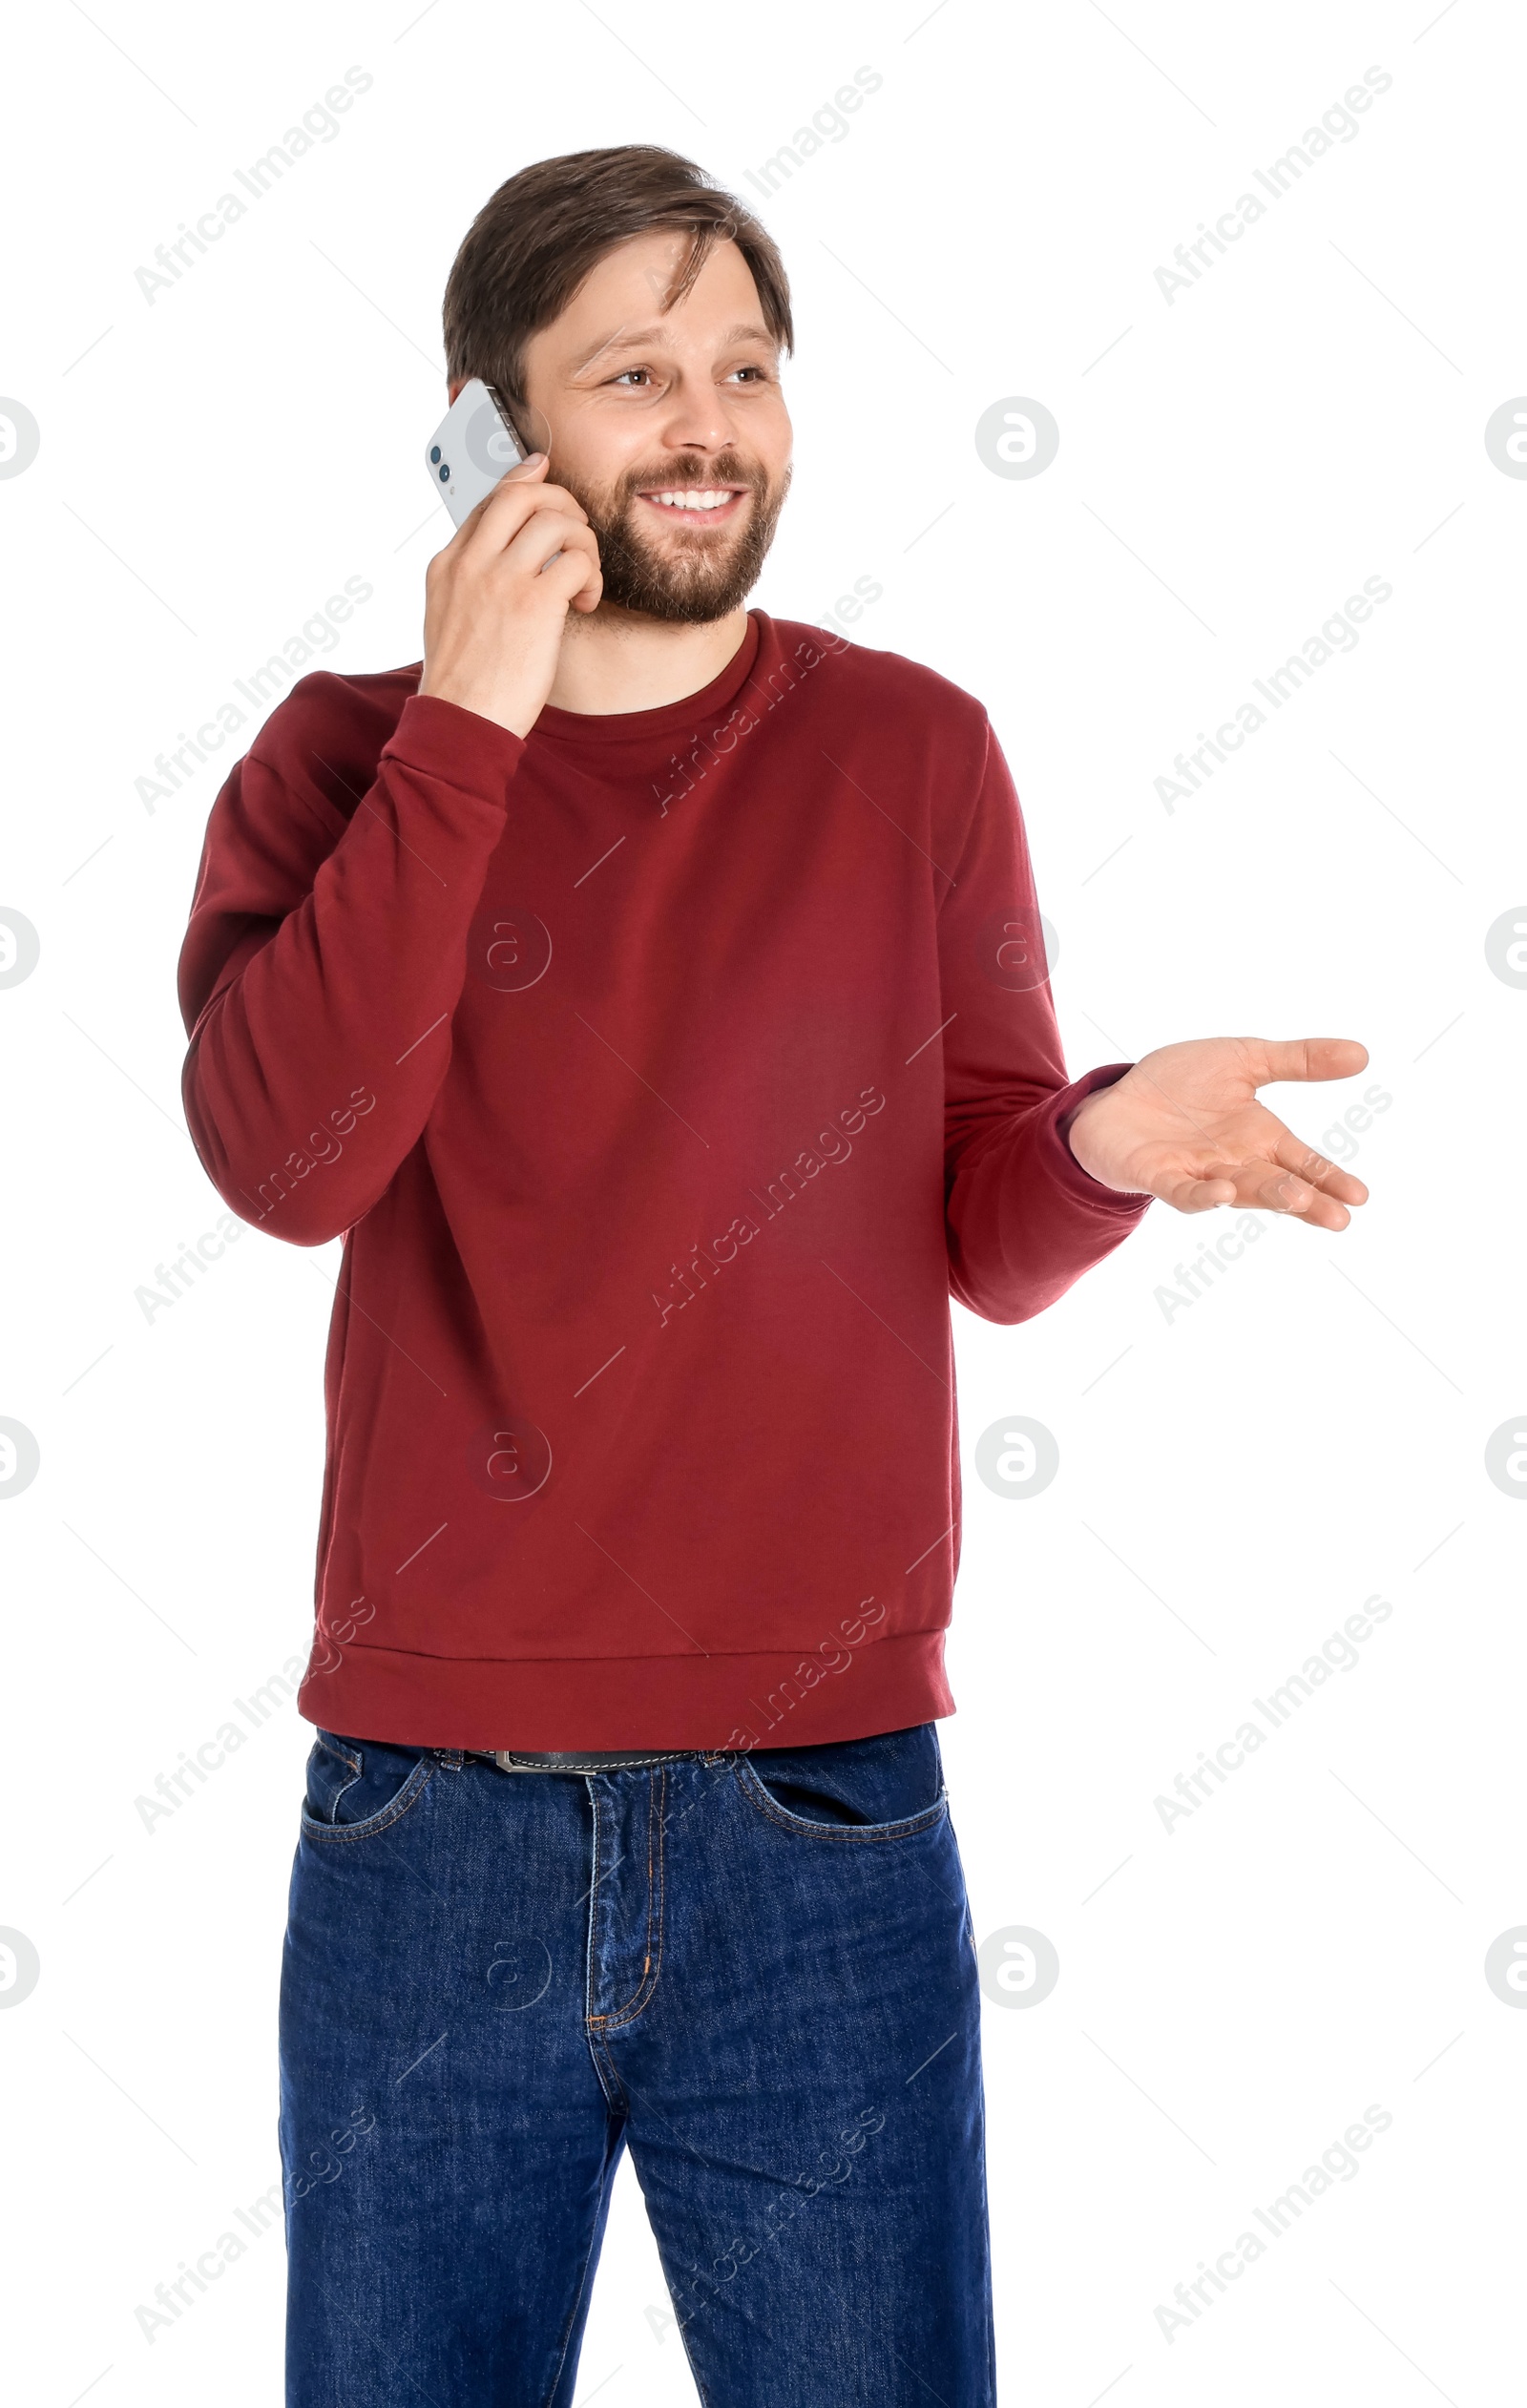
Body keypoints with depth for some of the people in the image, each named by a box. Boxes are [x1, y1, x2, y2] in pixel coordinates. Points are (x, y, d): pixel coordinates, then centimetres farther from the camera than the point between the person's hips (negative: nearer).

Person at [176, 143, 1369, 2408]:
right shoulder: (348, 756, 3)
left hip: (822, 1819, 0)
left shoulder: (912, 752, 4)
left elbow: (989, 1239, 2)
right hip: (427, 1825, 0)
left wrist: (1100, 1145, -20)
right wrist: (464, 728, -16)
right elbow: (284, 1153, -14)